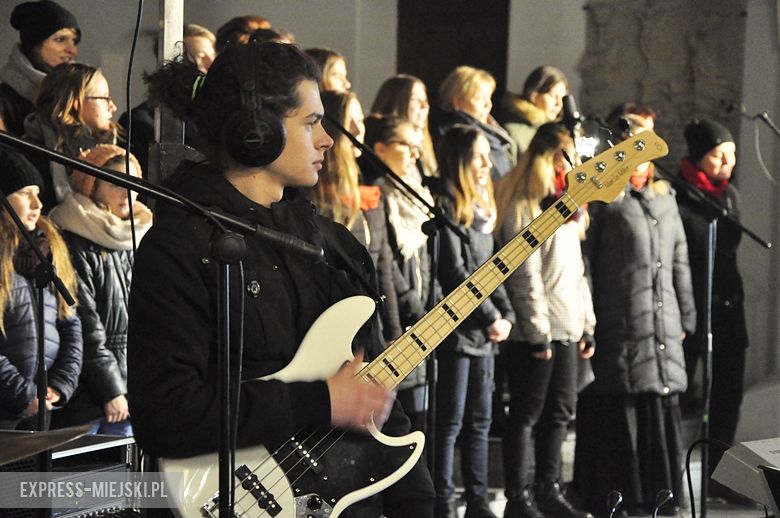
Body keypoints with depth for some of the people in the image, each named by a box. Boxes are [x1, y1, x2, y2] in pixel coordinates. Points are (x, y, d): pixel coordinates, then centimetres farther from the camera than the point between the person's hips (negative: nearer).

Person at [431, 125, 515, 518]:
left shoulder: (482, 208, 17)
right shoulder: (447, 206, -10)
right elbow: (454, 272, -15)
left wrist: (506, 313, 6)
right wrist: (489, 317, -12)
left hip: (483, 332, 9)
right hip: (458, 330, -9)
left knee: (479, 421, 11)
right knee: (450, 422, -4)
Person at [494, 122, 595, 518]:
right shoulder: (523, 208, -10)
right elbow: (525, 275, -15)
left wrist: (586, 324, 17)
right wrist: (538, 330, -17)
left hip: (566, 329, 9)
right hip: (535, 332, -9)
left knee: (560, 411, 12)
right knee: (526, 414, -3)